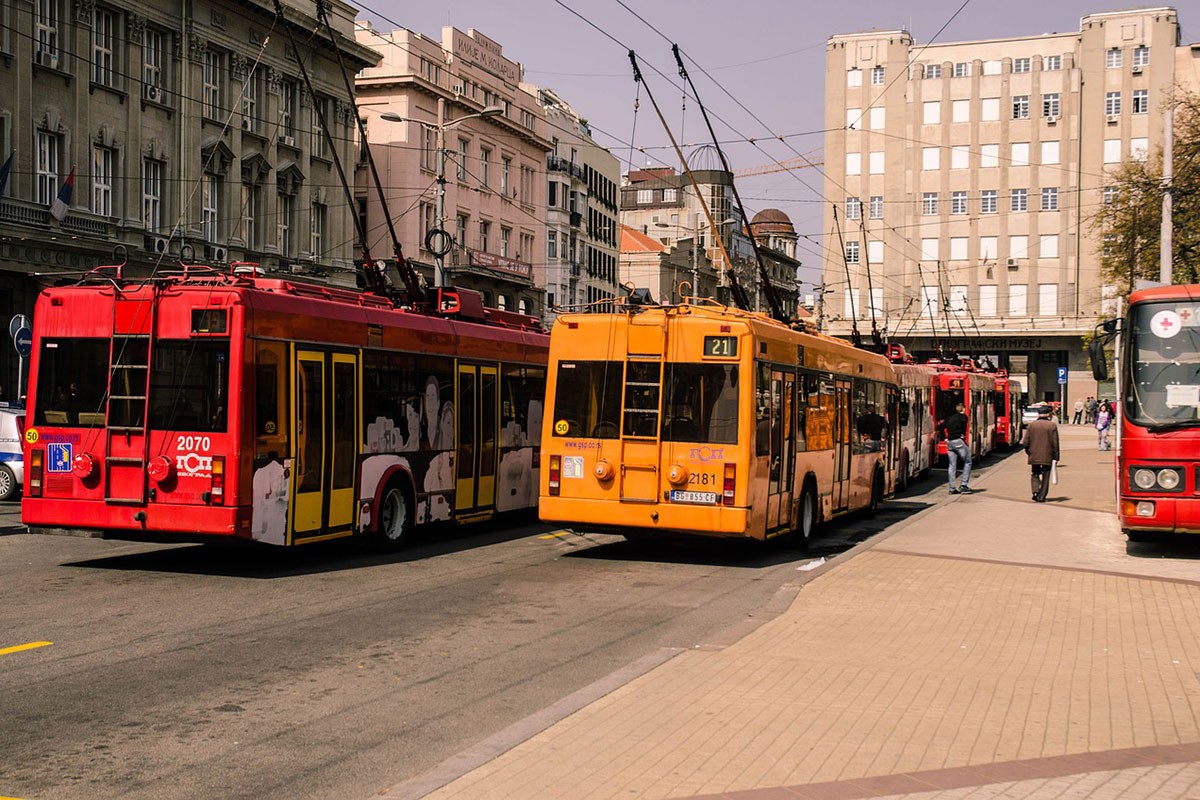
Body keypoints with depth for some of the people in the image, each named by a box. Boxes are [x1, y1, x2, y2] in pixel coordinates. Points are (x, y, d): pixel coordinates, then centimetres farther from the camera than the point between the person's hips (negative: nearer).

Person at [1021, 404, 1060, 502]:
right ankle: (1041, 497, 6)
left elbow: (1025, 442, 0)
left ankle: (1035, 491, -6)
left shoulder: (1031, 425, -1)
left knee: (1034, 475, 15)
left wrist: (1029, 452, 16)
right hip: (1047, 457, -1)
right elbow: (1055, 443, -5)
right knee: (1045, 477, 8)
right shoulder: (1052, 425, -4)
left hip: (1034, 456, 1)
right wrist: (1056, 456, 1)